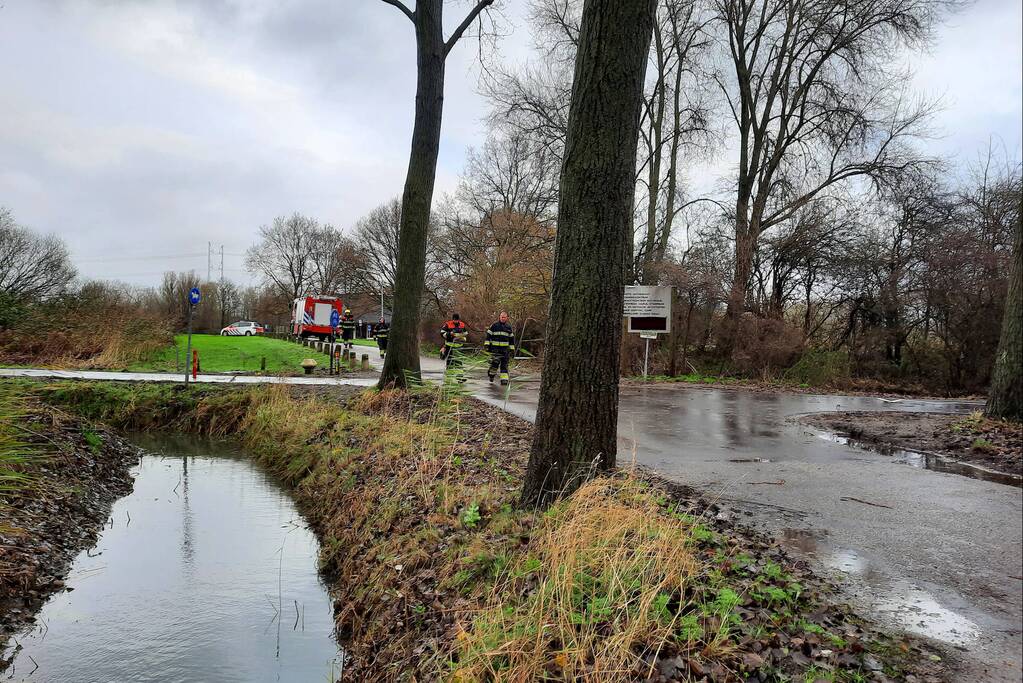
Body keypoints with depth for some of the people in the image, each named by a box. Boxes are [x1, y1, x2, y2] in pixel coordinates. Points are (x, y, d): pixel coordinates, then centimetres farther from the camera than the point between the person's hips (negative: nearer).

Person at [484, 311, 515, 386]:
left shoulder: (508, 327, 12)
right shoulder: (494, 326, 3)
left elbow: (511, 338, 18)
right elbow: (488, 335, 3)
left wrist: (512, 348, 15)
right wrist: (486, 344, -6)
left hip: (505, 349, 3)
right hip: (495, 348, -3)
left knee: (504, 365, -2)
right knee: (495, 363, -7)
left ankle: (504, 379, -2)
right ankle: (491, 373, 21)